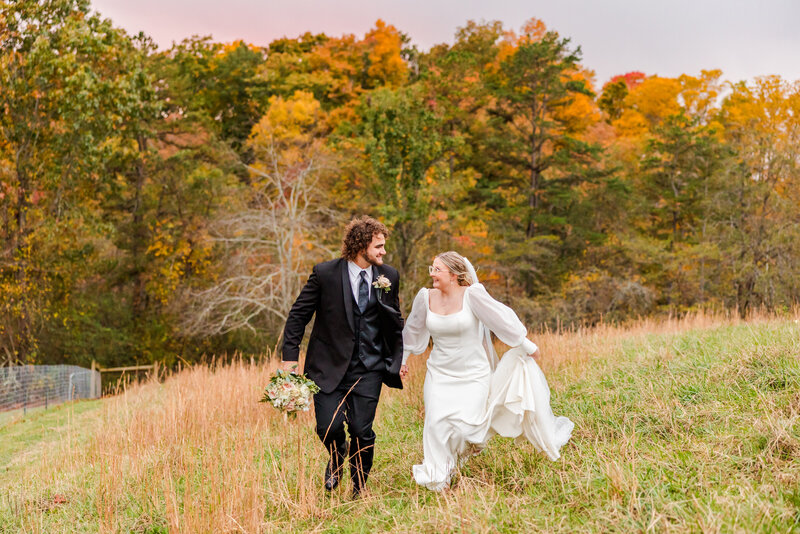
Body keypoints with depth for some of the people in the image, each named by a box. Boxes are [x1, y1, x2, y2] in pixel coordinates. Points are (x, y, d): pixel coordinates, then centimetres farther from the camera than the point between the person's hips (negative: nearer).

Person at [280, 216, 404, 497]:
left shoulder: (389, 276, 3)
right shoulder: (325, 273, -7)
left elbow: (396, 323, 16)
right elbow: (299, 315, -2)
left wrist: (398, 359, 12)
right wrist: (290, 356, -7)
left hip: (369, 368, 2)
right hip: (330, 365, -1)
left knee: (362, 431, -5)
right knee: (329, 427, -8)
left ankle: (359, 489, 20)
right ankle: (337, 456, 30)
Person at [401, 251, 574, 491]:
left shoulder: (472, 294, -15)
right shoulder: (426, 297, -3)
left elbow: (502, 319, -7)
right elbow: (413, 330, 15)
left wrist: (528, 346, 2)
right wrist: (402, 359, 25)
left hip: (472, 375, -3)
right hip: (440, 375, 3)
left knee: (466, 425, -12)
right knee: (436, 423, -8)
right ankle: (436, 479, 10)